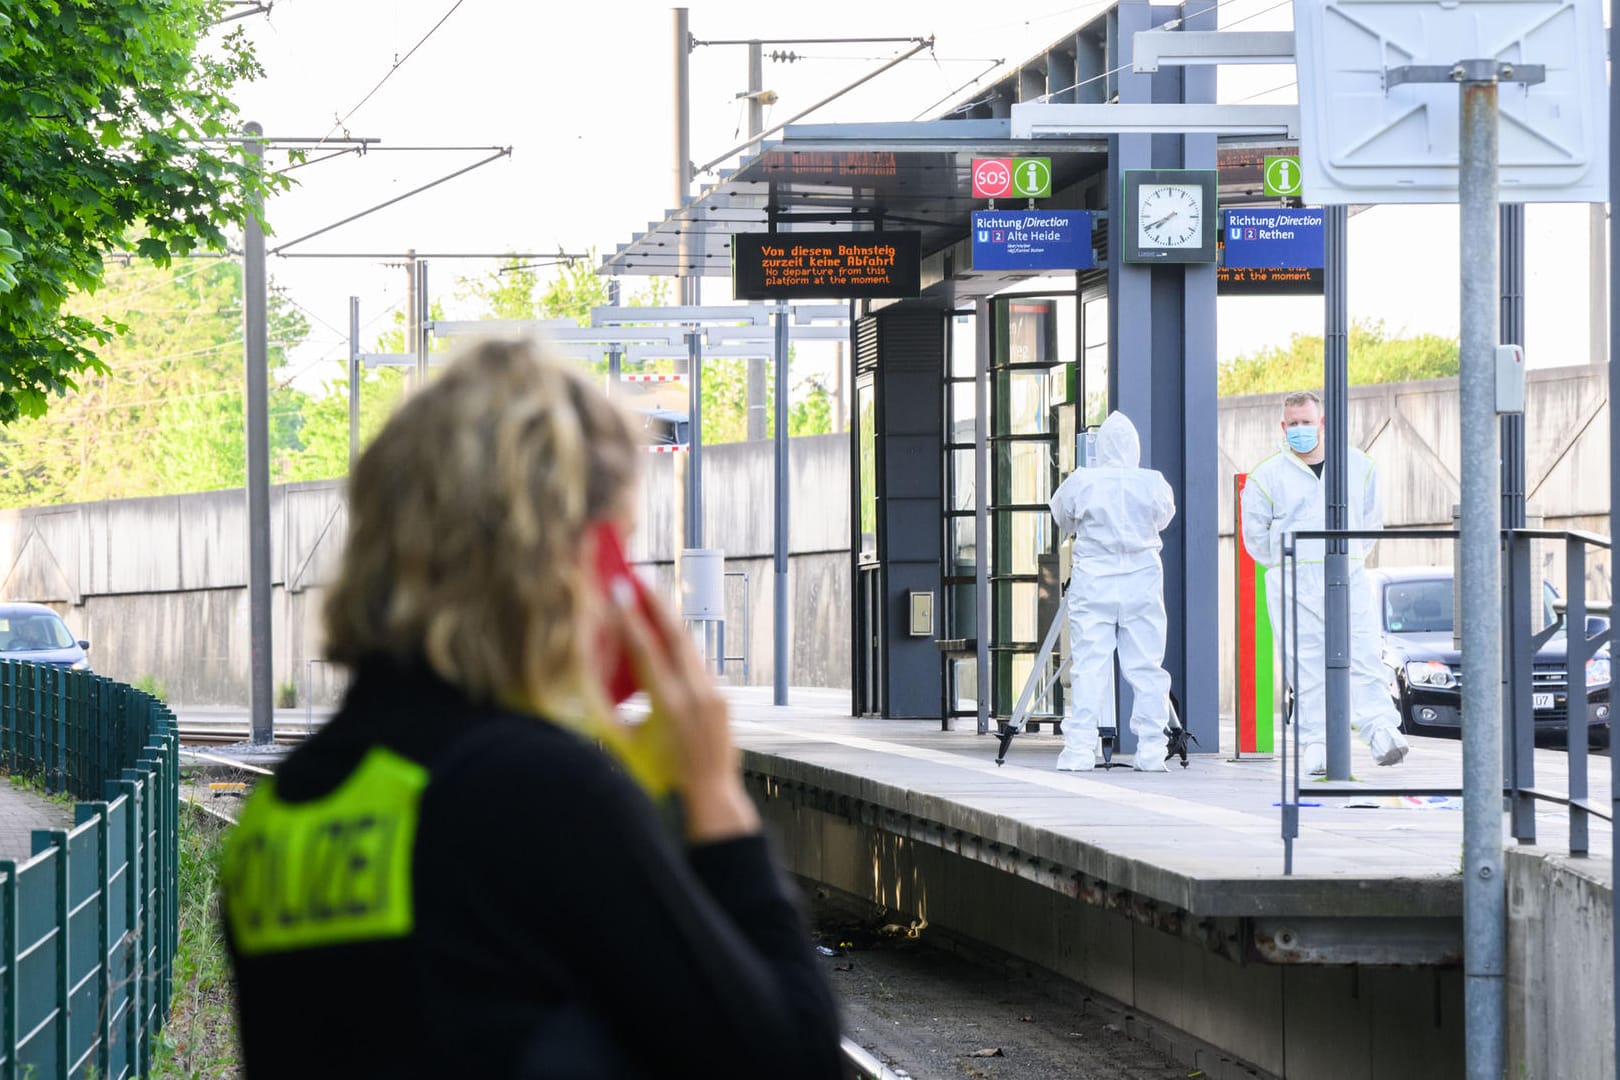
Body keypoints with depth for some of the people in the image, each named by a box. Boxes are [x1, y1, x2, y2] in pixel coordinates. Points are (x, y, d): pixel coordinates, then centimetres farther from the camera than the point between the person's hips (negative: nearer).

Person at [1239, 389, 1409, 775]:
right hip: (1293, 584, -2)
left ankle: (1383, 732, -16)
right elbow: (1255, 533, 9)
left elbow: (1371, 519, 20)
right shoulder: (1267, 475, 1)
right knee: (1307, 667, -4)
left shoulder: (1357, 465, 9)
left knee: (1363, 656, -9)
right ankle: (1315, 744, -2)